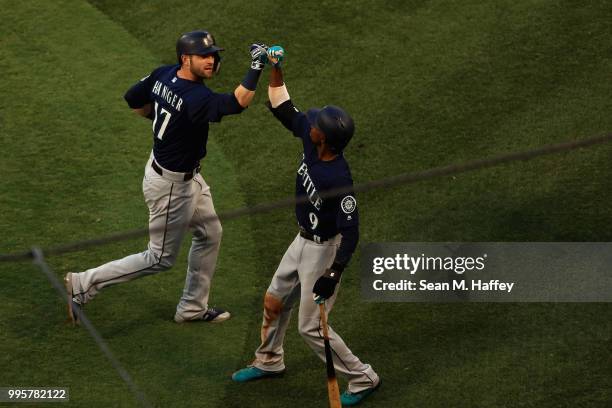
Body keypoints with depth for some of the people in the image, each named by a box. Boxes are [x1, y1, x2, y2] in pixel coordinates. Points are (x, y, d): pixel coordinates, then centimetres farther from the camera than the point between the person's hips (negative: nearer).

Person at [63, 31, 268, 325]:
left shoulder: (163, 75, -9)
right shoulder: (196, 99, -35)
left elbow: (132, 99, 4)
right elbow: (238, 102, -46)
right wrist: (256, 67, -46)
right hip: (171, 184, -9)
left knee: (210, 234, 22)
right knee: (161, 258, 6)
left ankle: (192, 308, 35)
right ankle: (83, 284, 10)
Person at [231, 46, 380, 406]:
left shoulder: (339, 180, -35)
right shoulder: (311, 136, -14)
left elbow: (351, 233, -30)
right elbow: (283, 109, 1)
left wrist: (333, 275, -31)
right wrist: (275, 68, -8)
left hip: (324, 250, -9)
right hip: (303, 241, 9)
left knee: (311, 327, 1)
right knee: (275, 300, 23)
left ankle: (363, 379, 17)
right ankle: (269, 362, 46)